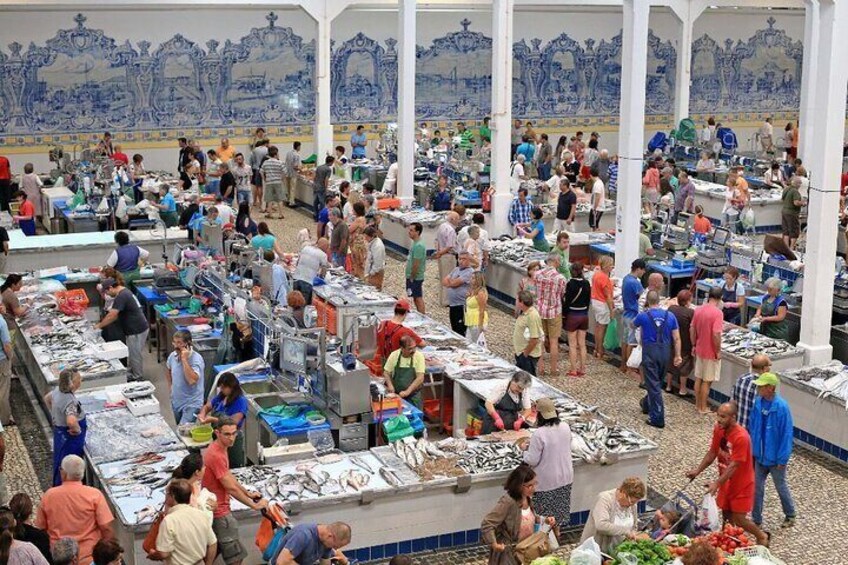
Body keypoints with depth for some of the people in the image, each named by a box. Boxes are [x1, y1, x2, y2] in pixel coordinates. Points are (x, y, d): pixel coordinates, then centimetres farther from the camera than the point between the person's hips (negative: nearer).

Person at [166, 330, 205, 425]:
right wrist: (170, 386, 13)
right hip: (176, 402, 7)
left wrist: (184, 359, -32)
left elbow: (192, 380, -36)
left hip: (191, 404, -7)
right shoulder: (173, 355, -2)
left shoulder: (196, 359, -21)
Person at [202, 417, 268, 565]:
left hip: (216, 507, 10)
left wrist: (248, 493, 14)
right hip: (219, 511, -10)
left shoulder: (219, 448, 3)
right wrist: (254, 505, -16)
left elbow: (228, 475, 16)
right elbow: (231, 488, -24)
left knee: (214, 549, 23)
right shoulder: (216, 455, -28)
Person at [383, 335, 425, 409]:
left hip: (413, 396, -1)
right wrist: (390, 385, -13)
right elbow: (386, 373, 5)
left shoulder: (419, 356, -10)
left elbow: (420, 378, -15)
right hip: (396, 394, 1)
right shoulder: (394, 355, -5)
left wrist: (407, 391, -22)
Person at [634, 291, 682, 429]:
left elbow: (633, 325, 15)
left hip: (650, 352, -4)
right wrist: (677, 355, 8)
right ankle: (647, 405, 43)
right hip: (665, 352, 4)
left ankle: (657, 418, -5)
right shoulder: (670, 316, 0)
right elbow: (676, 338, 0)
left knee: (653, 385, -3)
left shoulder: (643, 316, -8)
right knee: (658, 382, 21)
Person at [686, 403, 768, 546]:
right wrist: (698, 471, -3)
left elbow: (734, 466, -29)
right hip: (726, 482, 7)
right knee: (727, 515, 13)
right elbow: (712, 453, 6)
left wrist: (717, 484, -34)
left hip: (741, 484, -7)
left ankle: (762, 537, 24)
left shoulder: (741, 437, -29)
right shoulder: (718, 429, -6)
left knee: (739, 520, 0)